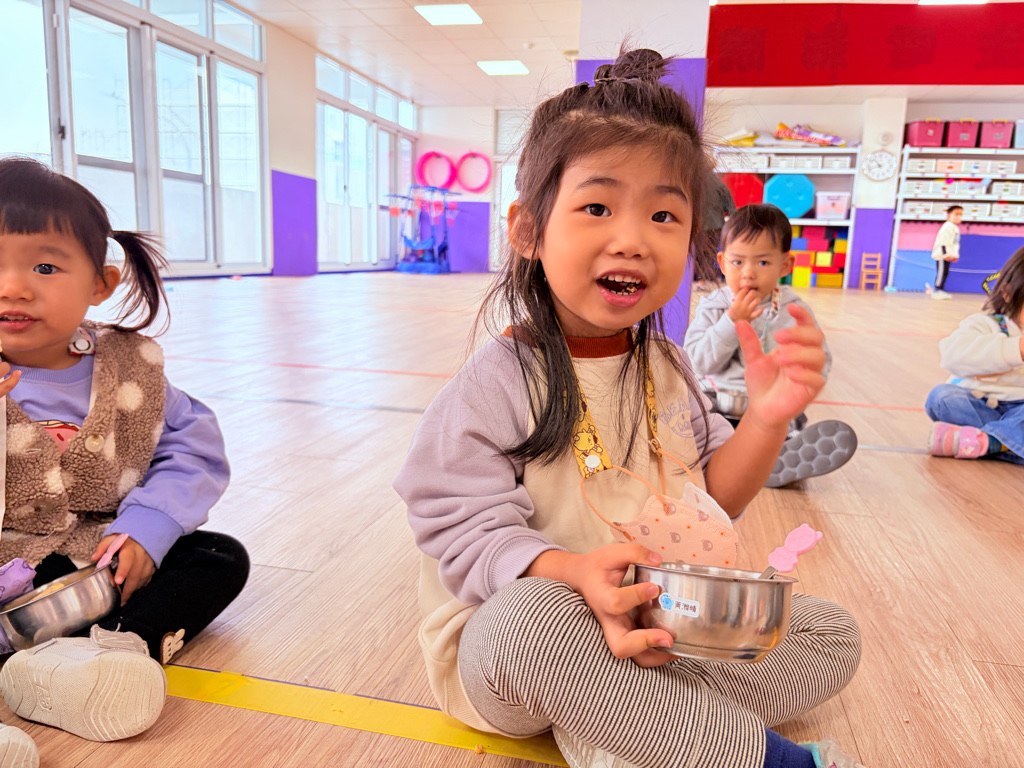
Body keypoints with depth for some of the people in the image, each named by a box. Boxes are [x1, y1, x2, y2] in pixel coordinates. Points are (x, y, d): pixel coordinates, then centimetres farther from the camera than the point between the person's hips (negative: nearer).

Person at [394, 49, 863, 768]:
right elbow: (469, 533, -20)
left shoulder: (666, 367, 1)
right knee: (527, 619, -40)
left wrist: (767, 418, -12)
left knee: (832, 633, 2)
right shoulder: (501, 380, -18)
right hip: (509, 632, -5)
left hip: (662, 627, 6)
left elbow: (708, 504, 4)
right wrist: (575, 575, -38)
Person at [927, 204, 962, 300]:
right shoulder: (947, 227, -11)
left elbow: (956, 243, 27)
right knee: (941, 272, -12)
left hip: (948, 255, 10)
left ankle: (940, 290, 16)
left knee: (945, 273, 10)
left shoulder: (955, 228, 21)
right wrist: (945, 253, -24)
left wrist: (956, 254, 21)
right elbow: (943, 241, -19)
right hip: (942, 255, -10)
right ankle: (937, 290, -11)